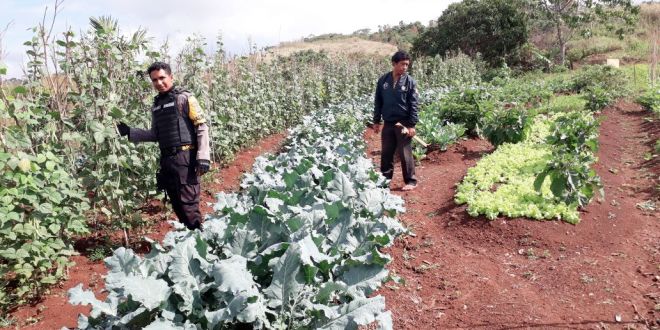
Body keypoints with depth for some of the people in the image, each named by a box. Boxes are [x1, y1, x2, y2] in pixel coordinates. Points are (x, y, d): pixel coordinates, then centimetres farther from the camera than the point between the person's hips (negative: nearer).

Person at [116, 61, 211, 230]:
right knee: (176, 203, 11)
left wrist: (203, 156, -17)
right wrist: (129, 132, 11)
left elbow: (202, 127, -9)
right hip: (166, 159, 7)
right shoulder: (156, 105, 17)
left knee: (188, 203, -8)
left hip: (185, 157, -7)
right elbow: (155, 135, 20)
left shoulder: (184, 98, -3)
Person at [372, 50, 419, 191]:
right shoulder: (383, 80, 2)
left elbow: (413, 104, -6)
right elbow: (378, 101, 8)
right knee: (386, 153, 11)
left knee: (405, 154, 1)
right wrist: (376, 121, 7)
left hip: (403, 124, -3)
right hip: (387, 124, 3)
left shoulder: (409, 81, -5)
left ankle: (411, 181, 12)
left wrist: (412, 124, -11)